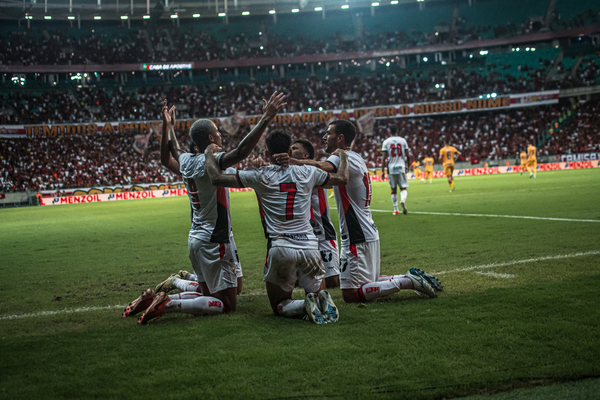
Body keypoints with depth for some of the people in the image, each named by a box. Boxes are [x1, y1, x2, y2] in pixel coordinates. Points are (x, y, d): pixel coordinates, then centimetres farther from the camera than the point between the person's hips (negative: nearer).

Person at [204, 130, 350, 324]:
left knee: (280, 305, 15)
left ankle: (305, 306, -18)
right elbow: (342, 178, 22)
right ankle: (322, 301, -14)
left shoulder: (260, 176, 0)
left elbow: (217, 178, 1)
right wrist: (342, 155, 42)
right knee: (316, 292, 22)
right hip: (309, 246, 2)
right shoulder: (306, 173, 8)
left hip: (280, 248, -2)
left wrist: (209, 153, 20)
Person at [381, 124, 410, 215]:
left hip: (391, 168, 0)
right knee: (403, 188, 5)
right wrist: (407, 163, 24)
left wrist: (382, 171, -2)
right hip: (401, 167, 0)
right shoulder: (402, 140, 4)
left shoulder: (386, 142, 0)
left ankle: (396, 210, 10)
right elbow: (407, 155, 5)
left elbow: (384, 157, -4)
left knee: (393, 190, 9)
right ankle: (403, 200, -27)